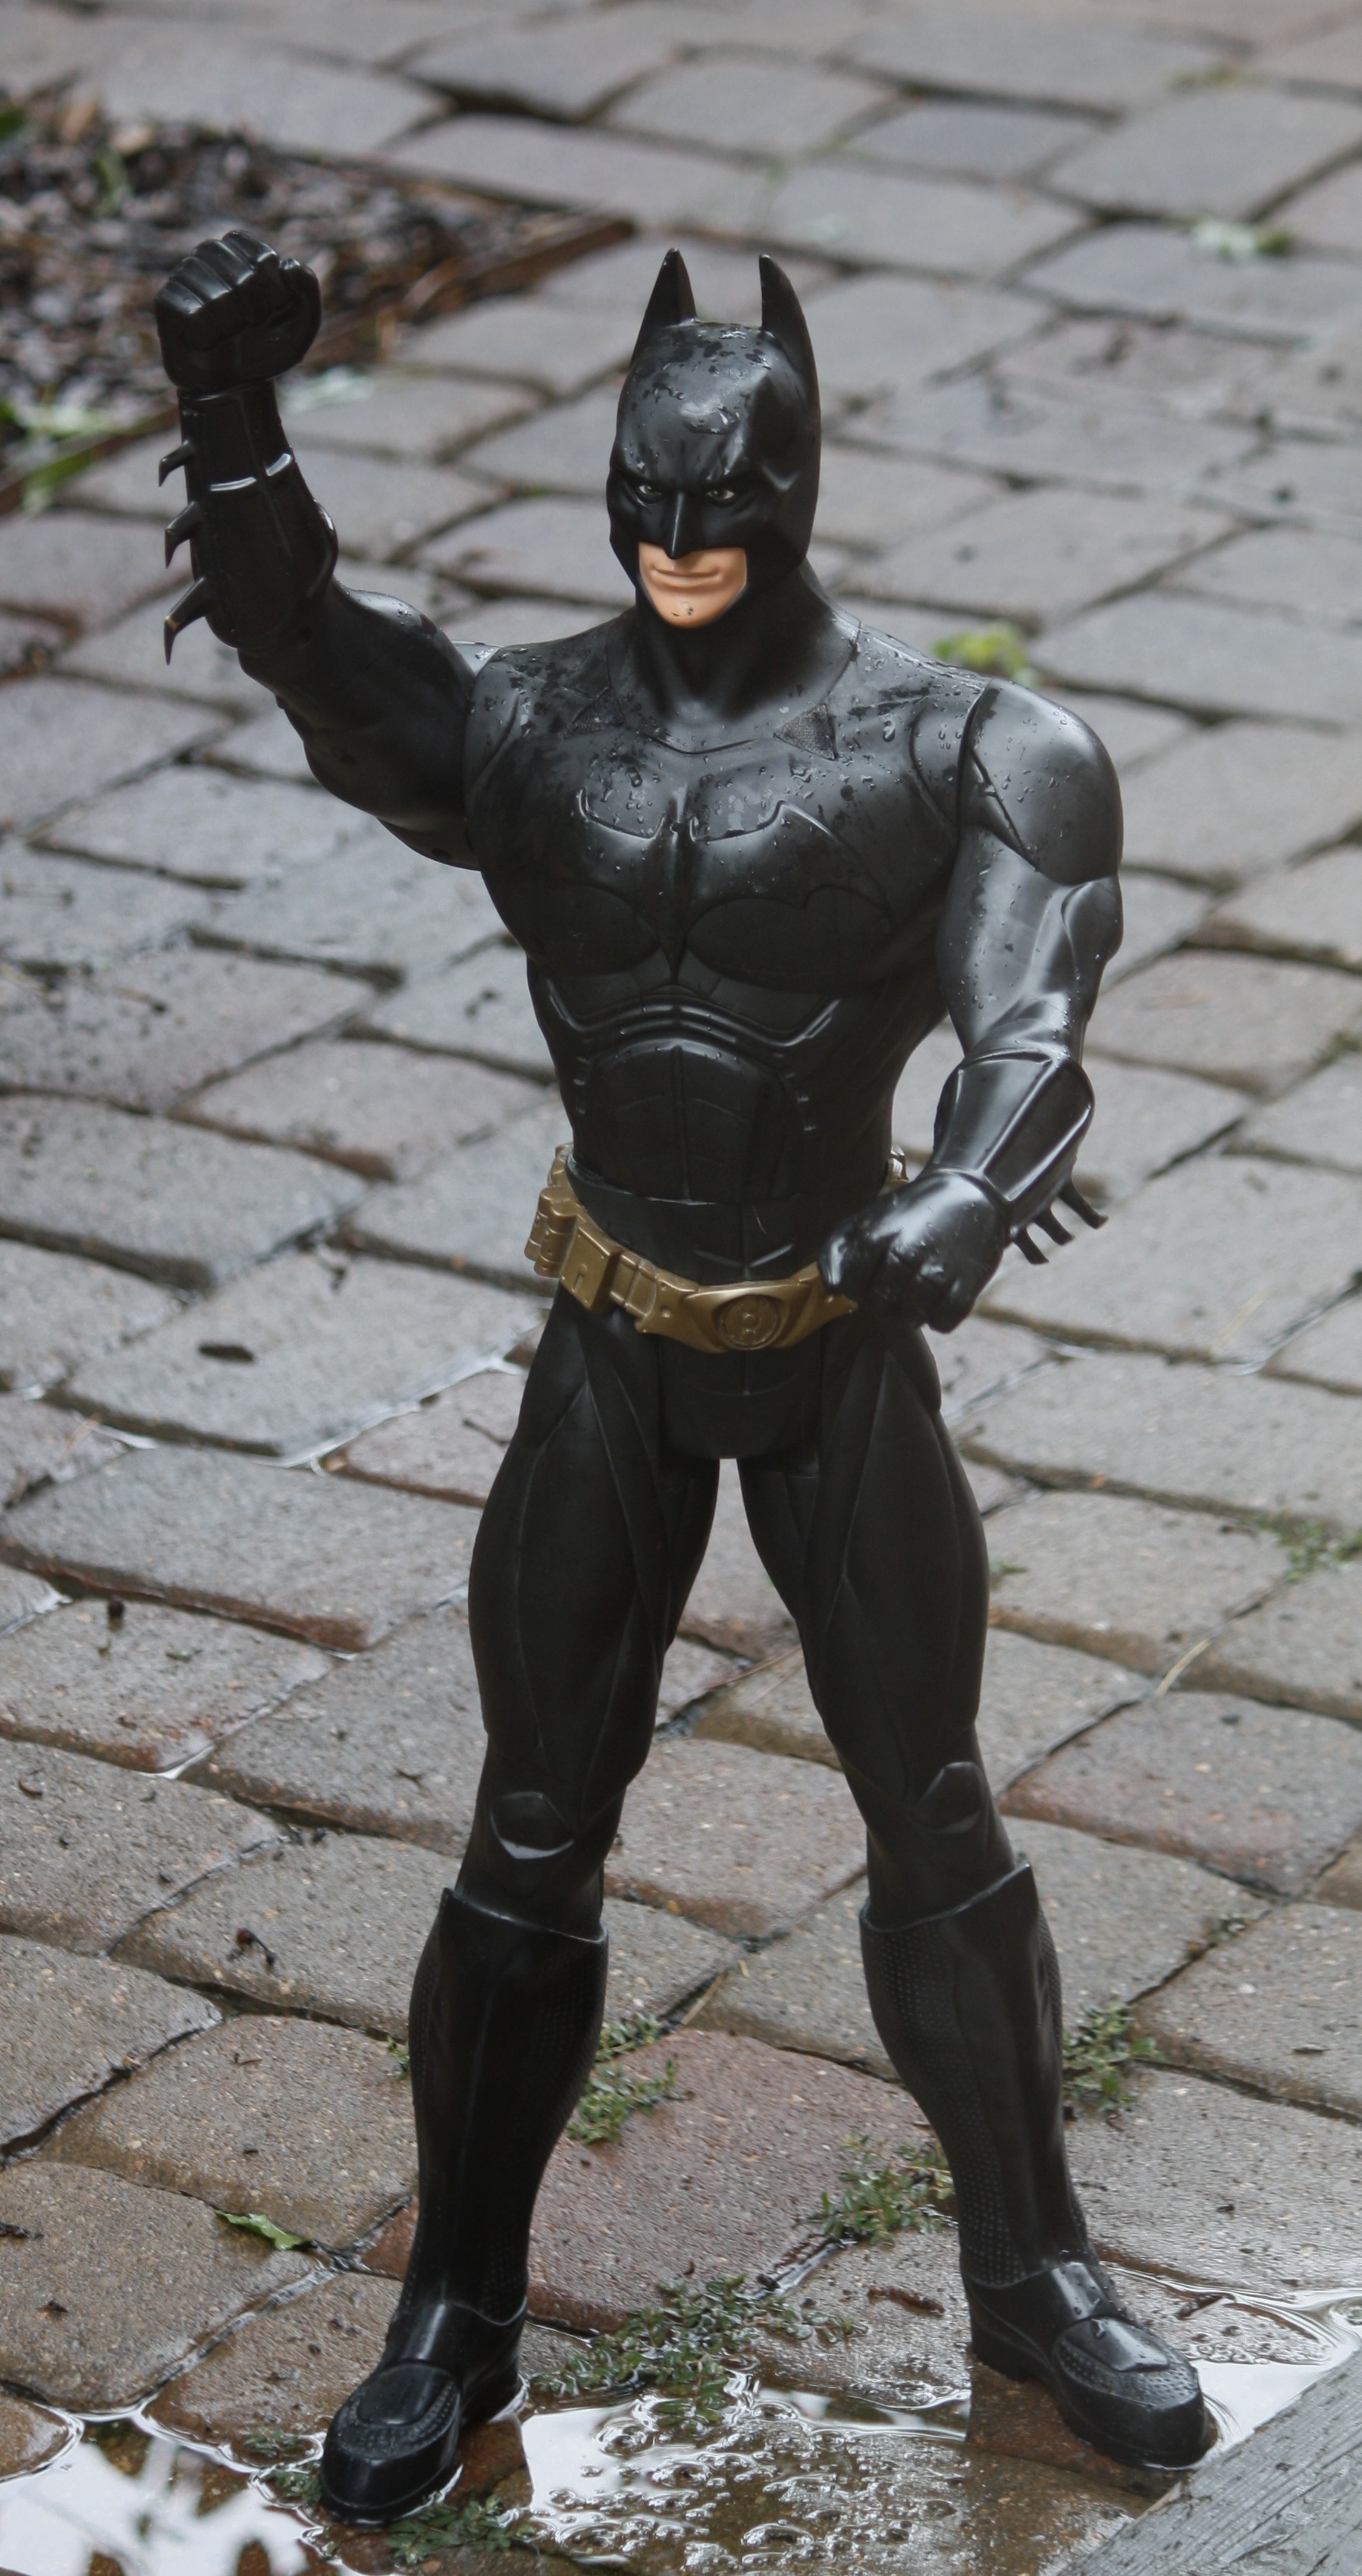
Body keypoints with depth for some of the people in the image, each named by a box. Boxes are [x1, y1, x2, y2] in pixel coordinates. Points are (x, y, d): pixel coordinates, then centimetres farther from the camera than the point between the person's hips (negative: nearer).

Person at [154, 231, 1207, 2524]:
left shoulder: (949, 751, -10)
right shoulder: (525, 733, -5)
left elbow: (1032, 1008, -25)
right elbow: (299, 641, -23)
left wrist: (965, 1198, -46)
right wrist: (229, 416, -41)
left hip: (843, 1350, -1)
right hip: (616, 1360, 1)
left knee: (938, 1833, 8)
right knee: (532, 1844, 8)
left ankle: (1033, 2278, 26)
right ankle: (456, 2320, 22)